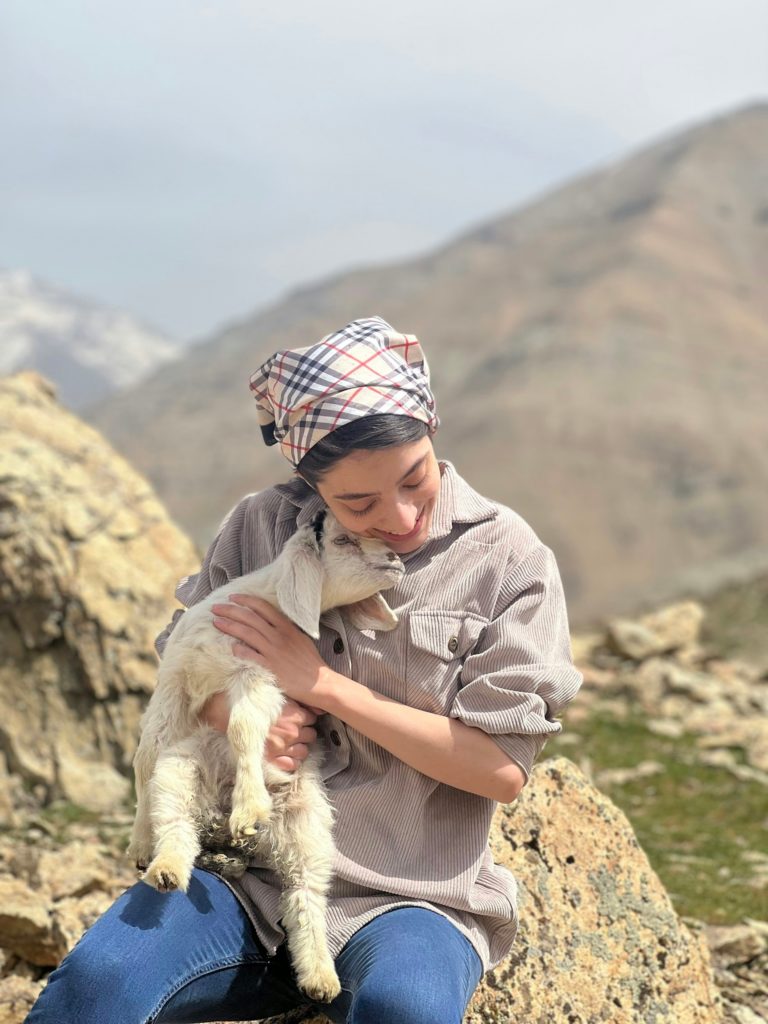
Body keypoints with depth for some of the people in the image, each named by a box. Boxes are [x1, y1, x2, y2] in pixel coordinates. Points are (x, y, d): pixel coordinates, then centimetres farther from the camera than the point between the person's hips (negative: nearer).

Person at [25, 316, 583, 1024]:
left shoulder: (508, 559, -2)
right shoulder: (262, 526, 5)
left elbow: (503, 770, -7)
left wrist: (321, 683, -9)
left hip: (410, 896, -2)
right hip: (252, 877, 2)